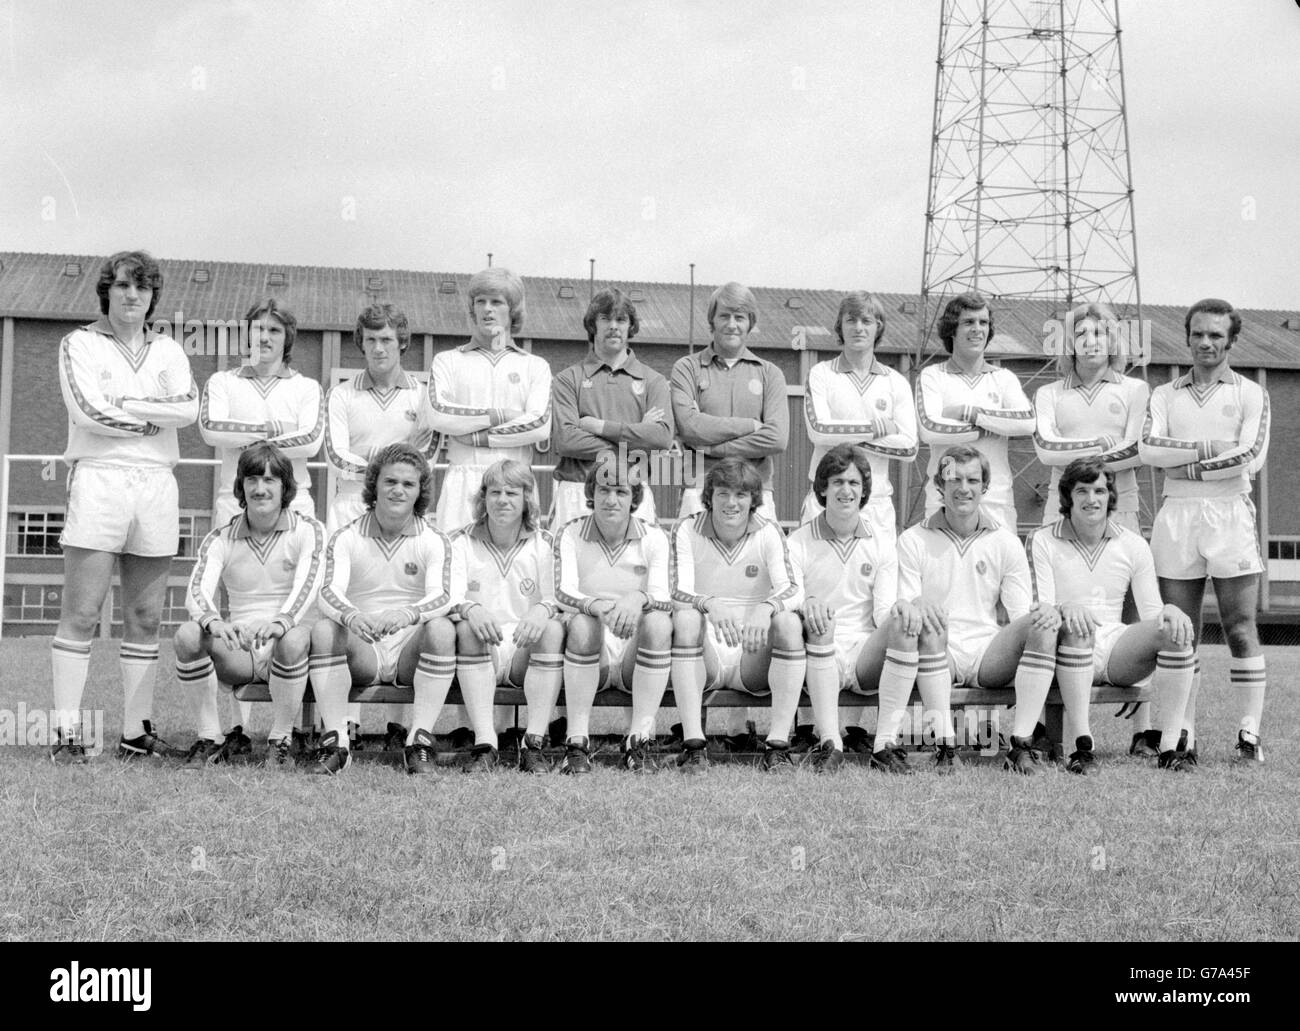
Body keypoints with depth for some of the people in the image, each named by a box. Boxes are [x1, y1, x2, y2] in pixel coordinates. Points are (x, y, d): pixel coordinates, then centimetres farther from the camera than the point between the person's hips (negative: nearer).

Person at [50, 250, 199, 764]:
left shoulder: (167, 350, 16)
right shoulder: (80, 344, 7)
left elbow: (189, 408, -2)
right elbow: (88, 410, -10)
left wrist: (123, 404, -9)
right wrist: (156, 417, -3)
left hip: (156, 485, 4)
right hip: (98, 479, -4)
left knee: (145, 618, 5)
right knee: (80, 613, -6)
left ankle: (136, 731, 11)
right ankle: (67, 731, -3)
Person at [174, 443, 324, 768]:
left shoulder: (308, 531, 1)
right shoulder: (220, 539, 8)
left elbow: (307, 586, -16)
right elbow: (197, 590, -9)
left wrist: (279, 623, -38)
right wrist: (213, 621, -34)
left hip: (291, 650, -2)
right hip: (238, 648, 2)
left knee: (292, 639, -37)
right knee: (187, 635, -26)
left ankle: (281, 739, -16)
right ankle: (211, 738, -12)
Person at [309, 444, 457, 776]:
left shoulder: (434, 541, 2)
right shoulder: (346, 539, 4)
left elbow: (441, 596, -15)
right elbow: (329, 591, -13)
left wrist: (408, 614, -39)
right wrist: (351, 615, -38)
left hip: (412, 650, 0)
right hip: (362, 654, 1)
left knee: (442, 629, -29)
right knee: (323, 630, -27)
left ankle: (420, 741, -26)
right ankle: (335, 741, -25)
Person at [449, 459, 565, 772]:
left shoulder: (544, 544, 8)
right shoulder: (462, 542, 6)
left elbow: (557, 599, -3)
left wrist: (543, 610, -29)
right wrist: (470, 609, -32)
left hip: (526, 652, 1)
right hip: (479, 651, -1)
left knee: (554, 628, -29)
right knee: (467, 628, -32)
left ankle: (535, 743, -29)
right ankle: (484, 744, -36)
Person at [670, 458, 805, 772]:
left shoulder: (767, 534, 1)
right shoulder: (688, 531, 0)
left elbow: (793, 591, -12)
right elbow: (677, 593, -12)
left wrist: (766, 607, -36)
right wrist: (710, 604, -35)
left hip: (755, 654, 1)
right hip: (704, 657, -1)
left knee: (789, 621, -27)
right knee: (684, 619, -30)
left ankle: (778, 744, -26)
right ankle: (693, 743, -31)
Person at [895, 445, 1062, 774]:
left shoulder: (1005, 542, 12)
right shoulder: (913, 540, 7)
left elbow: (1022, 614, 7)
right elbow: (902, 606, 0)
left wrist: (1046, 613, -18)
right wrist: (916, 607, -26)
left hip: (989, 655, 2)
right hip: (936, 657, -2)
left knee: (1043, 623, -24)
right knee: (927, 621, -34)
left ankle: (1022, 742, -26)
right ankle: (944, 743, -36)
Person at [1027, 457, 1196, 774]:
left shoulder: (1133, 544, 12)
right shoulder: (1043, 541, 3)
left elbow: (1151, 613, 8)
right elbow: (1039, 608, -7)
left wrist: (1170, 612, -16)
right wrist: (1066, 608, -30)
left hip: (1116, 650, 3)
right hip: (1066, 651, -3)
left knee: (1176, 629, -23)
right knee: (1076, 627, -37)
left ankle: (1169, 748, -26)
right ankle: (1083, 746, -39)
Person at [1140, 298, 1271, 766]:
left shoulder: (1250, 394, 9)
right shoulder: (1165, 395, 15)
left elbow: (1252, 455, -7)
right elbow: (1149, 448, -3)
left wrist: (1187, 465, -6)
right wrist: (1214, 447, -10)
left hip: (1230, 514, -2)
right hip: (1176, 515, 2)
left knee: (1241, 629, -3)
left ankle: (1250, 733, 0)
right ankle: (1183, 735, 7)